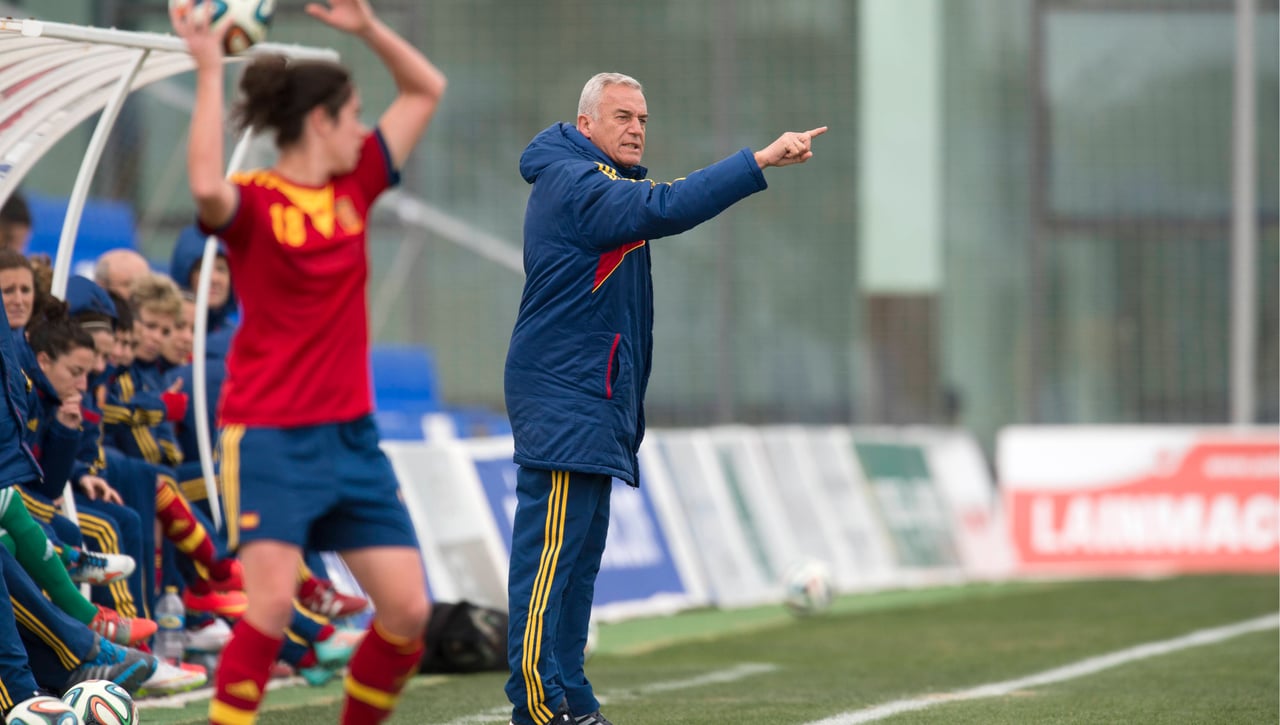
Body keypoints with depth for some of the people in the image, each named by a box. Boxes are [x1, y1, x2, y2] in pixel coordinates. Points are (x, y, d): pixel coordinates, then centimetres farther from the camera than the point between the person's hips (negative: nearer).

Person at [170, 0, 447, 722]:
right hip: (270, 435, -6)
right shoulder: (252, 203, -9)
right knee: (274, 601, -21)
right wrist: (210, 69, -30)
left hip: (352, 436, 7)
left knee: (409, 609, 1)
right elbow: (206, 185, -35)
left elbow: (426, 88, 18)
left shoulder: (355, 187, 10)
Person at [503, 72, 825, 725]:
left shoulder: (593, 185, 22)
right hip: (564, 396, -11)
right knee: (550, 548, -11)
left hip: (592, 400, 11)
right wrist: (760, 161, -32)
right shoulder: (576, 185, -14)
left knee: (579, 551, 11)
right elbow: (663, 209, -28)